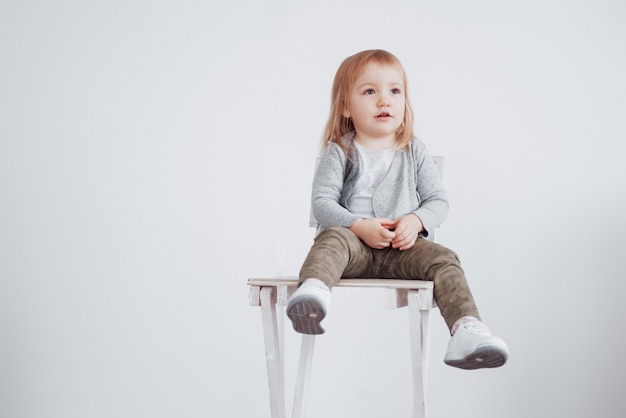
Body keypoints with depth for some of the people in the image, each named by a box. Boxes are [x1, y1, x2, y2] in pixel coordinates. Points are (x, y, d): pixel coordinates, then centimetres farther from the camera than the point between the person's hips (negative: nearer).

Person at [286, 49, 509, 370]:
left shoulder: (414, 152, 12)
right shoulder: (339, 152, 5)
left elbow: (438, 200, 9)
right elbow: (322, 202, -4)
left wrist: (415, 221, -14)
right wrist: (359, 226, -20)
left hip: (401, 247, 2)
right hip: (352, 239, -2)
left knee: (443, 259, -24)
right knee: (332, 239, -35)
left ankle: (467, 328, -39)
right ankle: (312, 289, -64)